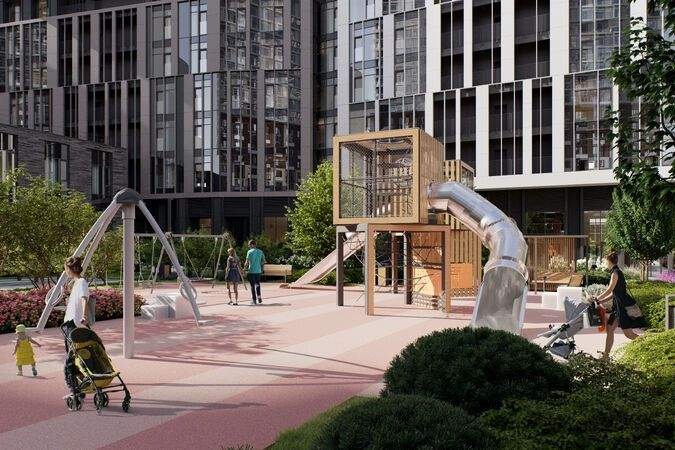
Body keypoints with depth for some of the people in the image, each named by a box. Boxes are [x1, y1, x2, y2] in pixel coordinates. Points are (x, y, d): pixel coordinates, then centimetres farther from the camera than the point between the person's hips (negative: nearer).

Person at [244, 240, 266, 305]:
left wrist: (245, 268, 0)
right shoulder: (260, 252, 6)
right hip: (258, 271, 5)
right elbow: (263, 261, 9)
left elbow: (247, 262, -13)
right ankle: (259, 297, 10)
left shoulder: (249, 252, -9)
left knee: (252, 285, 3)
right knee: (257, 284, 20)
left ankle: (254, 300, 5)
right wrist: (262, 269, 18)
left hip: (251, 271, -5)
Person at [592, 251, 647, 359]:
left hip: (625, 305, -10)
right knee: (609, 328, 9)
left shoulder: (616, 273, -14)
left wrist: (596, 299, -9)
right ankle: (606, 354, 12)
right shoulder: (615, 272, 15)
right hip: (619, 305, 10)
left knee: (628, 333, -7)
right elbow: (613, 294, 17)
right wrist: (600, 302, 15)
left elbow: (609, 290, -17)